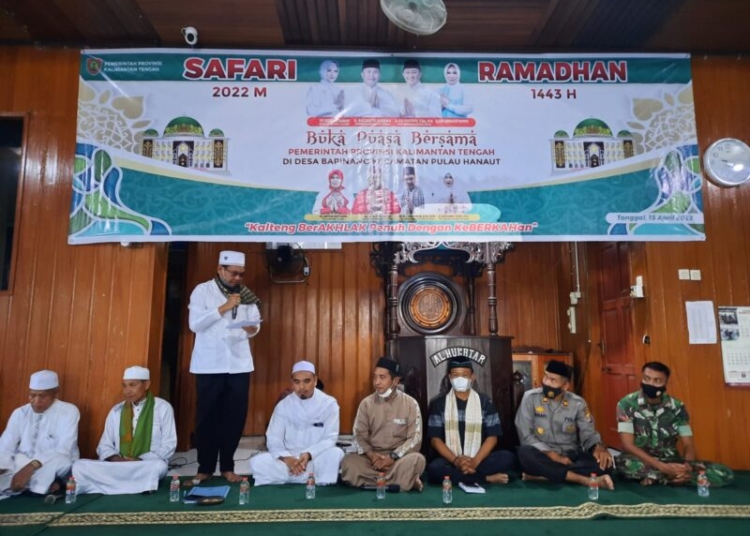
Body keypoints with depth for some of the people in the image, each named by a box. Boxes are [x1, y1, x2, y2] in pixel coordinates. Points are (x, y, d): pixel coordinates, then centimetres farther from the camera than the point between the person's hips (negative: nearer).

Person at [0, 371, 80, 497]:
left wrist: (31, 467, -32)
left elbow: (63, 451, -19)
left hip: (53, 468, -4)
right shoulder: (19, 413, 5)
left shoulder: (69, 411, -8)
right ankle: (45, 484, -23)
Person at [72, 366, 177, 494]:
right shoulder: (116, 411, 12)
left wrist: (140, 461, -16)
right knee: (79, 466, -21)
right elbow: (104, 446, 12)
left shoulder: (163, 408, 0)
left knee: (158, 466, -38)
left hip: (147, 465, -4)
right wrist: (115, 459, -11)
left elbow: (168, 446, -3)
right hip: (117, 465, 4)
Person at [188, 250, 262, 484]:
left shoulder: (246, 294, 10)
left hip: (239, 364, 3)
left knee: (235, 416, 5)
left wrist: (252, 328, -15)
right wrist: (224, 307, -14)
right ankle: (205, 467, 17)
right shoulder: (202, 290, 0)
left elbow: (256, 324, 8)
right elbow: (195, 324, -9)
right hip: (209, 364, -3)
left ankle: (227, 466, 17)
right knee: (207, 416, 4)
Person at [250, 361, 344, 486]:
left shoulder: (329, 403, -4)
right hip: (289, 459, 2)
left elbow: (330, 439, -8)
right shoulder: (283, 406, 2)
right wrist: (287, 458, -22)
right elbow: (273, 439, -3)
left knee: (336, 454, -32)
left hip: (317, 459, -2)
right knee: (257, 462, -24)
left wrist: (309, 454, -24)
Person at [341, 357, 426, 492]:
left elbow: (415, 438, -7)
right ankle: (404, 481, -22)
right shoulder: (366, 403, 3)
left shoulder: (410, 403, -3)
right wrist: (371, 454, -18)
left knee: (417, 459, -34)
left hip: (399, 456, -2)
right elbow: (359, 435, 2)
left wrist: (393, 456, -19)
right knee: (348, 462, -29)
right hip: (372, 456, 2)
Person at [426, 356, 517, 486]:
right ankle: (487, 478, -21)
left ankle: (458, 476, -21)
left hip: (479, 459, 1)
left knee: (507, 458, -25)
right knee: (434, 468, -33)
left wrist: (475, 461, -15)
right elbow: (435, 439, 0)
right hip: (451, 461, 0)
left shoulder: (485, 402, 8)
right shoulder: (439, 404, 5)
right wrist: (456, 460, -16)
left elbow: (492, 437, 1)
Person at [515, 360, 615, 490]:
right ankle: (585, 480, -32)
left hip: (570, 456, 3)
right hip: (544, 456, -2)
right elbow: (526, 436, -11)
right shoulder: (530, 397, -7)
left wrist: (599, 448, -24)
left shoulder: (578, 403, 2)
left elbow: (588, 433, 1)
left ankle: (542, 476, -31)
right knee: (525, 452, -36)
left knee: (604, 463, -25)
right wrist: (554, 456, -21)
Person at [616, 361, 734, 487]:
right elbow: (628, 445, -17)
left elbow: (688, 445, 1)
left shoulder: (677, 407, 0)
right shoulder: (627, 404, -11)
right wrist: (663, 467, -27)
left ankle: (657, 477, -16)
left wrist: (687, 466, -22)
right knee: (624, 463, -39)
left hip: (672, 462, 4)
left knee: (724, 474, -15)